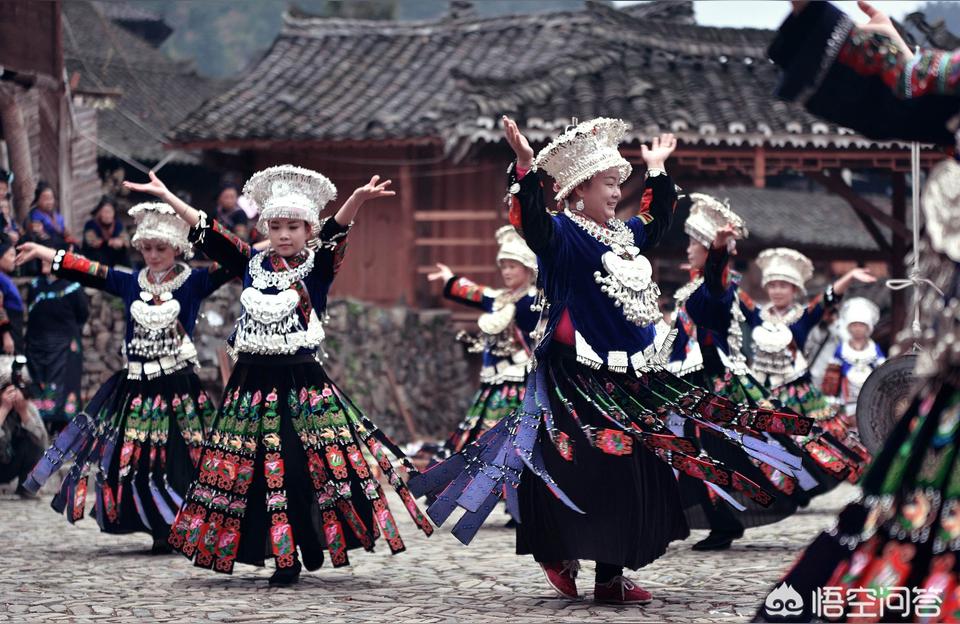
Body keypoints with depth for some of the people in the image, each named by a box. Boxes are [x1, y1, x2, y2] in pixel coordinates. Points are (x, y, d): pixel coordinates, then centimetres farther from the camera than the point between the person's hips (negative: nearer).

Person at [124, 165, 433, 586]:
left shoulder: (317, 267, -1)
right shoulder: (252, 264, 9)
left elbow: (335, 231, -19)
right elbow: (206, 232, 11)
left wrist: (358, 200, -37)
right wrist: (165, 195, 10)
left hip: (302, 384, -4)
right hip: (253, 382, 4)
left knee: (301, 469, -10)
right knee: (254, 472, 5)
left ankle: (300, 551, 1)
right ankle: (283, 558, 15)